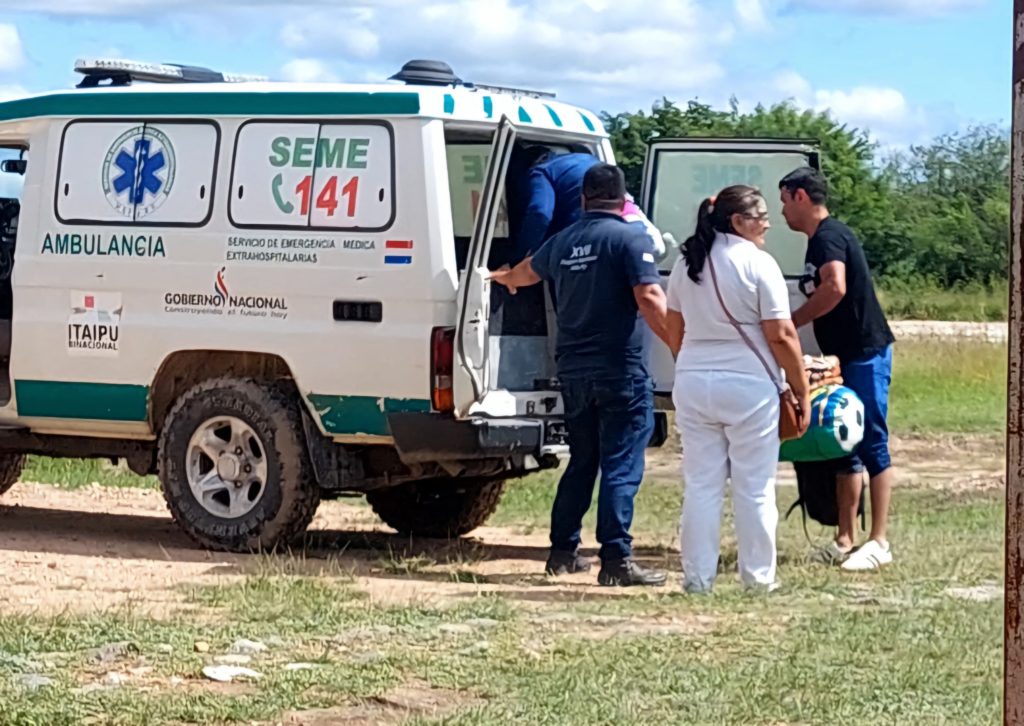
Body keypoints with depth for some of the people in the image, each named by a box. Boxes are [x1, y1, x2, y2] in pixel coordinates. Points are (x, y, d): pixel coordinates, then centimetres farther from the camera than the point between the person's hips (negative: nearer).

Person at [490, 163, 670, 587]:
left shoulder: (563, 242, 13)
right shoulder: (629, 240, -8)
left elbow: (528, 271, 34)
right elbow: (649, 298, -21)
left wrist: (505, 278, 57)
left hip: (573, 371, 7)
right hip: (619, 370, -7)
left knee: (581, 462, 18)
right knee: (621, 467, -6)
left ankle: (563, 552, 21)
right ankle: (616, 560, -9)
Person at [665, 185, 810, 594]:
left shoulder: (687, 263, 9)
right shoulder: (758, 264, -10)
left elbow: (675, 334, 15)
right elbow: (781, 336, -11)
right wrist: (801, 392, -4)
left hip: (693, 385, 5)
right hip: (748, 387, -5)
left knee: (701, 485, 8)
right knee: (754, 488, 4)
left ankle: (698, 577, 9)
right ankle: (758, 578, 10)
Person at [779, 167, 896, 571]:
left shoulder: (828, 237, -14)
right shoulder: (820, 239, 17)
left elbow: (835, 287, -30)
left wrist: (790, 323, -21)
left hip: (866, 354, -10)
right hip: (846, 355, 10)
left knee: (871, 444, -7)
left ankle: (879, 543, -5)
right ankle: (845, 539, 14)